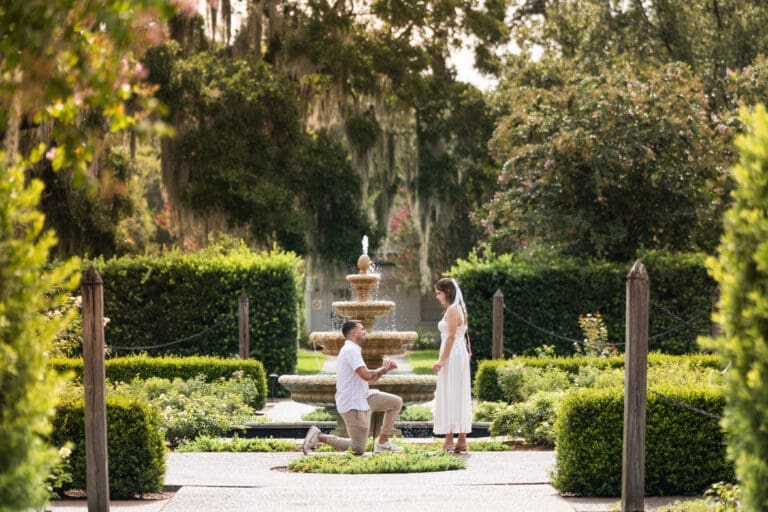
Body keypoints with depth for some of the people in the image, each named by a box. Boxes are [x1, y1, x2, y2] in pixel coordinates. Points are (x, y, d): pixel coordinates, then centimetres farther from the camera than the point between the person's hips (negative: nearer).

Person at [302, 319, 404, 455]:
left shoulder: (353, 350, 17)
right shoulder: (351, 350, -17)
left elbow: (368, 380, 21)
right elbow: (366, 375, -28)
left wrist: (386, 368, 10)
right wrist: (383, 369, -10)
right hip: (352, 405, -10)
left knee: (396, 402, 10)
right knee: (359, 450, -8)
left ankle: (383, 443, 14)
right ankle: (318, 436, -1)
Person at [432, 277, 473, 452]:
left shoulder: (452, 310, -13)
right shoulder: (458, 308, 17)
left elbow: (451, 336, -18)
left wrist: (442, 360, -20)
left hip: (452, 356, -10)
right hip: (460, 354, 10)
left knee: (450, 397, -8)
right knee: (459, 398, 9)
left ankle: (449, 439, -8)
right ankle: (462, 439, 11)